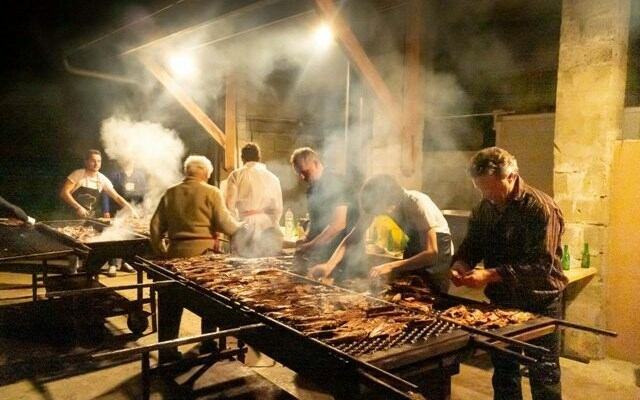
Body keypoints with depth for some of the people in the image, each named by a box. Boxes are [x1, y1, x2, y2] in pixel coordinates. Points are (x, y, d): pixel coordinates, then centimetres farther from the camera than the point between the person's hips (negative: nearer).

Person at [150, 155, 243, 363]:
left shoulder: (170, 193, 7)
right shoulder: (211, 192, -6)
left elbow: (156, 226, 7)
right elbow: (225, 224, -10)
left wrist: (161, 252, 17)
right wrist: (242, 227, 9)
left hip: (175, 253, 3)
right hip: (203, 254, -3)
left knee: (171, 304, 12)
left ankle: (167, 350, 17)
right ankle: (208, 344, 26)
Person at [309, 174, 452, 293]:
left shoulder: (417, 203, -33)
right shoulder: (378, 202, -17)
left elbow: (432, 253, -37)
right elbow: (353, 236, -13)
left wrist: (391, 267, -45)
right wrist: (329, 265, -28)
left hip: (437, 246, -5)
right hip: (414, 243, 5)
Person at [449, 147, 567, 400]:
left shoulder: (541, 208, -19)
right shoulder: (484, 208, 2)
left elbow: (540, 266, -25)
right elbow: (470, 246, 9)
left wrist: (490, 275, -32)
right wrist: (460, 264, -13)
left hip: (538, 305, -6)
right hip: (500, 302, 6)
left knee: (543, 378, 9)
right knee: (503, 372, 18)